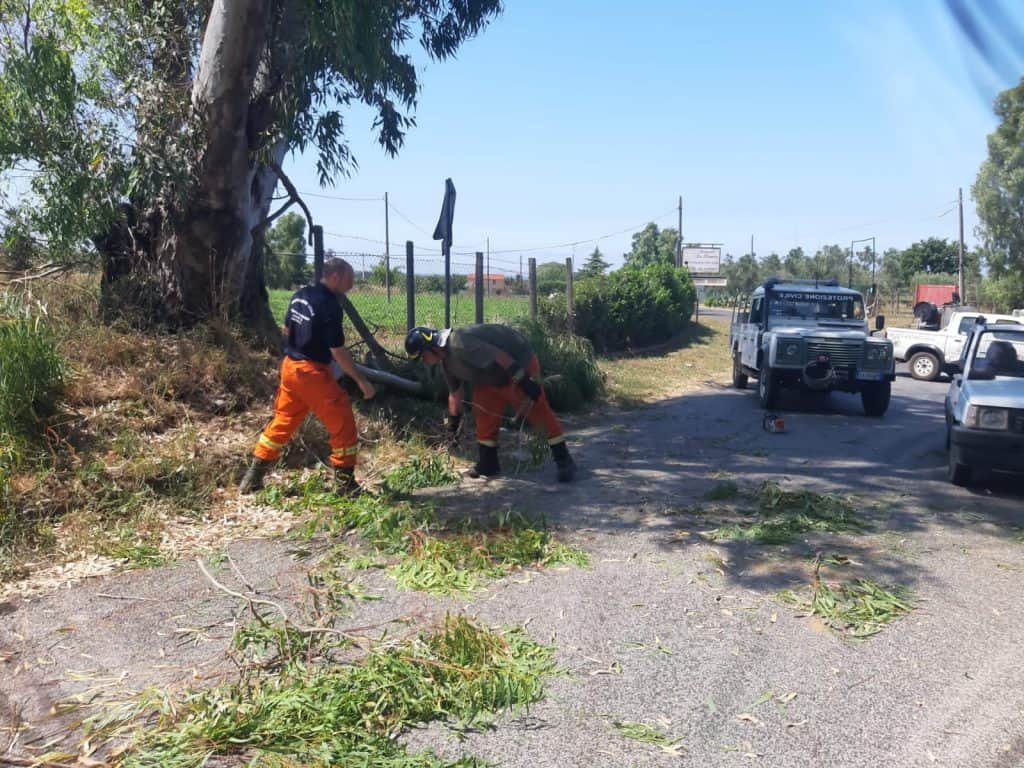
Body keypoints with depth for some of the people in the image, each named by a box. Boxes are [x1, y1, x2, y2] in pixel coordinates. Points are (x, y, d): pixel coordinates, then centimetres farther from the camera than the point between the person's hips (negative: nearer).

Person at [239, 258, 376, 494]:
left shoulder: (300, 294, 7)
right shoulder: (331, 306, -18)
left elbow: (287, 328, 18)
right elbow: (338, 351, -18)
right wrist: (361, 380, -11)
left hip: (289, 366, 8)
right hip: (312, 372, -8)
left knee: (282, 422, 19)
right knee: (342, 424, 2)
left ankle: (253, 478, 22)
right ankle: (345, 484, 7)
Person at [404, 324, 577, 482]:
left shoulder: (459, 345, -30)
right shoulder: (447, 361, 4)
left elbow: (499, 356, -33)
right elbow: (455, 392, 16)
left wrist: (524, 383, -33)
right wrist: (453, 422, 21)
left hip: (518, 364, -10)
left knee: (537, 411, -10)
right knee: (483, 413, 6)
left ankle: (564, 461, -5)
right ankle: (488, 463, 17)